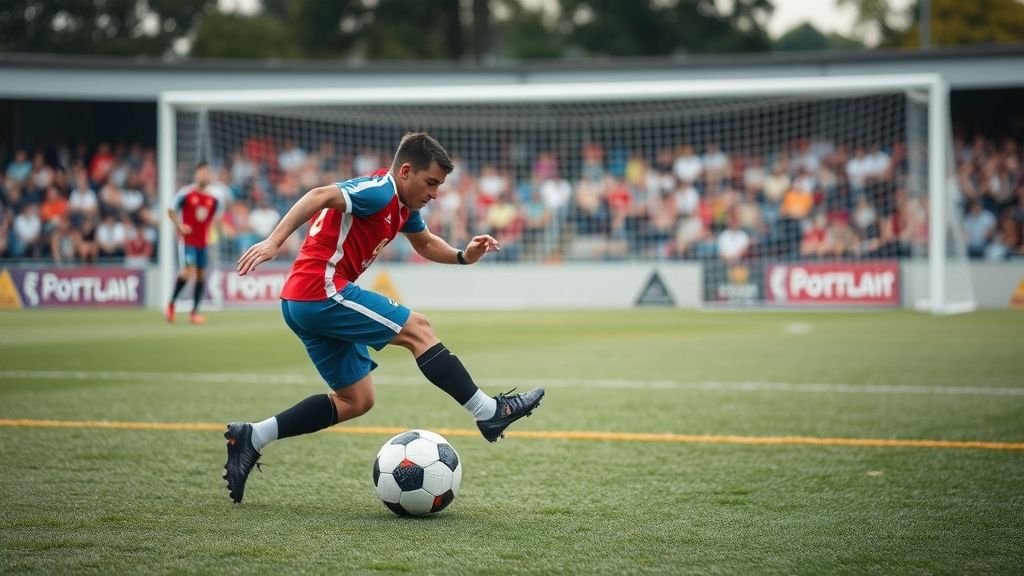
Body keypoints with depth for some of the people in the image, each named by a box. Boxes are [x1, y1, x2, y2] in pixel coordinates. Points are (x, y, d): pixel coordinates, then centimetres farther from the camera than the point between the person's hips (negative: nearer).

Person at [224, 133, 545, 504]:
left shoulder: (404, 206, 16)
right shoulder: (380, 191, -14)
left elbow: (425, 243, 33)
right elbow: (320, 196, -27)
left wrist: (463, 256, 13)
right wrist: (274, 242, -39)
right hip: (321, 291, -11)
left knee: (356, 400, 11)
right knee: (417, 330, -6)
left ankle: (251, 438, 10)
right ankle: (489, 413, -1)